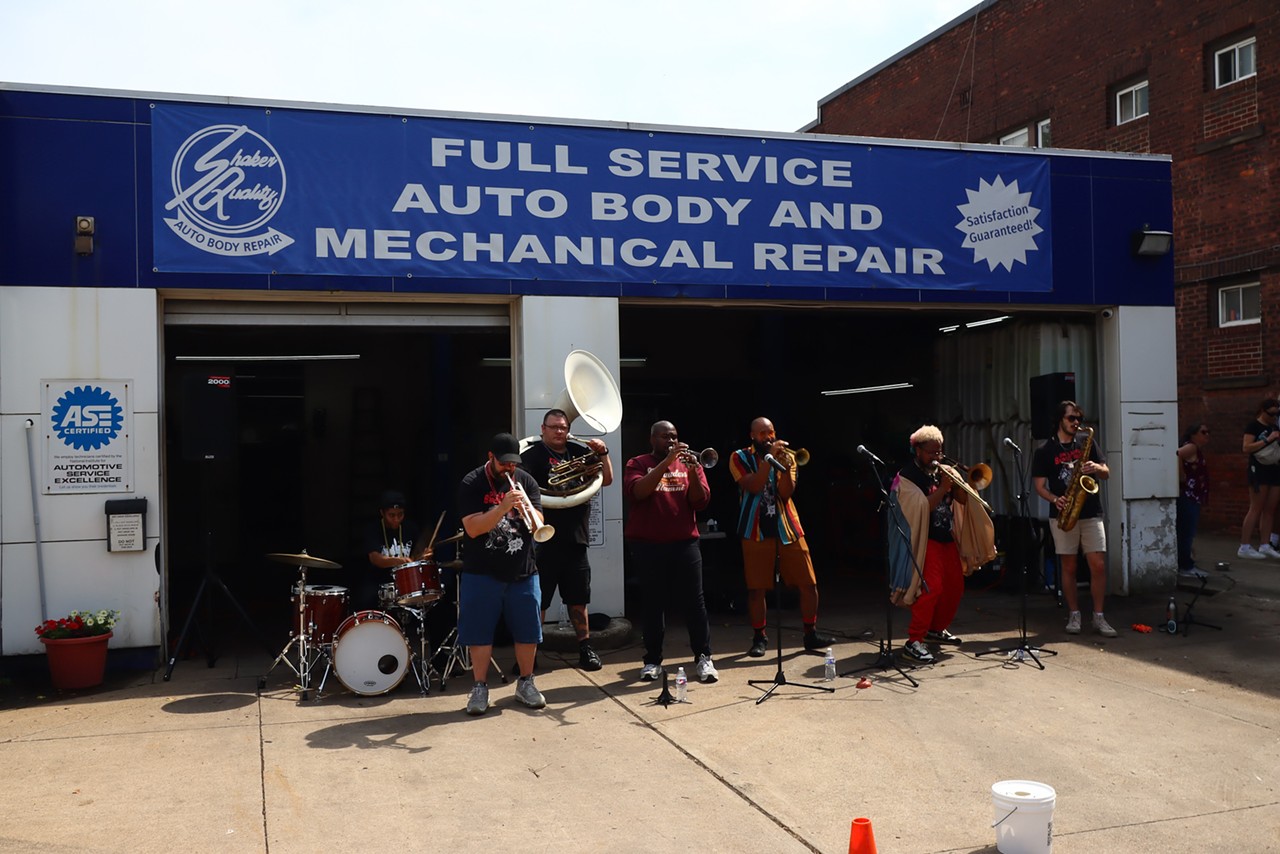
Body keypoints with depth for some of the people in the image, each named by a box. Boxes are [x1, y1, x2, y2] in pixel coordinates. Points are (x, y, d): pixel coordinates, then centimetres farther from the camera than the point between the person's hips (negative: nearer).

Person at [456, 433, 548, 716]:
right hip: (482, 573, -3)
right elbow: (472, 528, -17)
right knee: (479, 631, 2)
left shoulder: (525, 481, 4)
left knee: (527, 630, 8)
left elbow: (537, 524, -1)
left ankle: (526, 683, 25)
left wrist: (525, 508, -22)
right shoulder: (472, 484, -6)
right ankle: (480, 688, 15)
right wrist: (504, 506, -26)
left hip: (522, 572, 3)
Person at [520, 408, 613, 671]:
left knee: (578, 599, 14)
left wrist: (603, 453, -3)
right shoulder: (533, 455, -4)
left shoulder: (579, 451, 11)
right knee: (538, 601, 1)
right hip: (545, 540, -5)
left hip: (576, 539, 5)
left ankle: (585, 648, 25)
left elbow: (606, 480, 11)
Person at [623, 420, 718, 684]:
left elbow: (701, 501, 0)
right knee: (653, 603, 5)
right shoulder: (638, 464, 4)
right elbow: (637, 492, -16)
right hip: (648, 544, -1)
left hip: (684, 542, 1)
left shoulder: (688, 464, 10)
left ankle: (703, 658, 7)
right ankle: (652, 660, 14)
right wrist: (666, 462, -19)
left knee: (695, 601, 0)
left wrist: (692, 471, -16)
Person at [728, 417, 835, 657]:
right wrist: (769, 458, -20)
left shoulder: (786, 456, 8)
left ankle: (811, 634, 15)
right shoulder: (740, 458, 1)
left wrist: (786, 468, -20)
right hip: (756, 531, -2)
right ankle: (759, 638, 14)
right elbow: (753, 486, -16)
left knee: (809, 583, 2)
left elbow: (786, 493, -4)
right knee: (756, 588, 0)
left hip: (788, 528, 3)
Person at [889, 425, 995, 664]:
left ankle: (937, 629, 32)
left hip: (948, 538, 8)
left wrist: (954, 482, -9)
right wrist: (943, 488, -22)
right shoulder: (907, 476, -8)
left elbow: (963, 500, 8)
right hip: (925, 540, -8)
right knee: (931, 588, -18)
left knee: (955, 587, 13)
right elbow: (922, 507, -20)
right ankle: (914, 642, -17)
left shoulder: (941, 472, 13)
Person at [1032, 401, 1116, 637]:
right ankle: (1074, 615, 13)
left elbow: (1106, 474, 11)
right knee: (1069, 567, 3)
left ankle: (1098, 617, 4)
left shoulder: (1088, 444, 12)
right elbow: (1040, 486, 0)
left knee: (1098, 565, -5)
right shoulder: (1045, 451, 3)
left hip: (1091, 513, 2)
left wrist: (1096, 468, -12)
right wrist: (1055, 499, -18)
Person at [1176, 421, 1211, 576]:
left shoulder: (1198, 450, 17)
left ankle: (1186, 563, 20)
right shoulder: (1191, 447, -12)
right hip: (1186, 497, -10)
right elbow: (1177, 455, -32)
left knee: (1188, 532, 14)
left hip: (1192, 498, 10)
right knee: (1186, 531, -6)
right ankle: (1185, 566, -2)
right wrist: (1182, 476, -23)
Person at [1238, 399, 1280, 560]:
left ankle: (1265, 545, 10)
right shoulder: (1253, 426, -5)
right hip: (1259, 472, -8)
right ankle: (1245, 547, -8)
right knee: (1256, 509, -9)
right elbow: (1246, 447, -16)